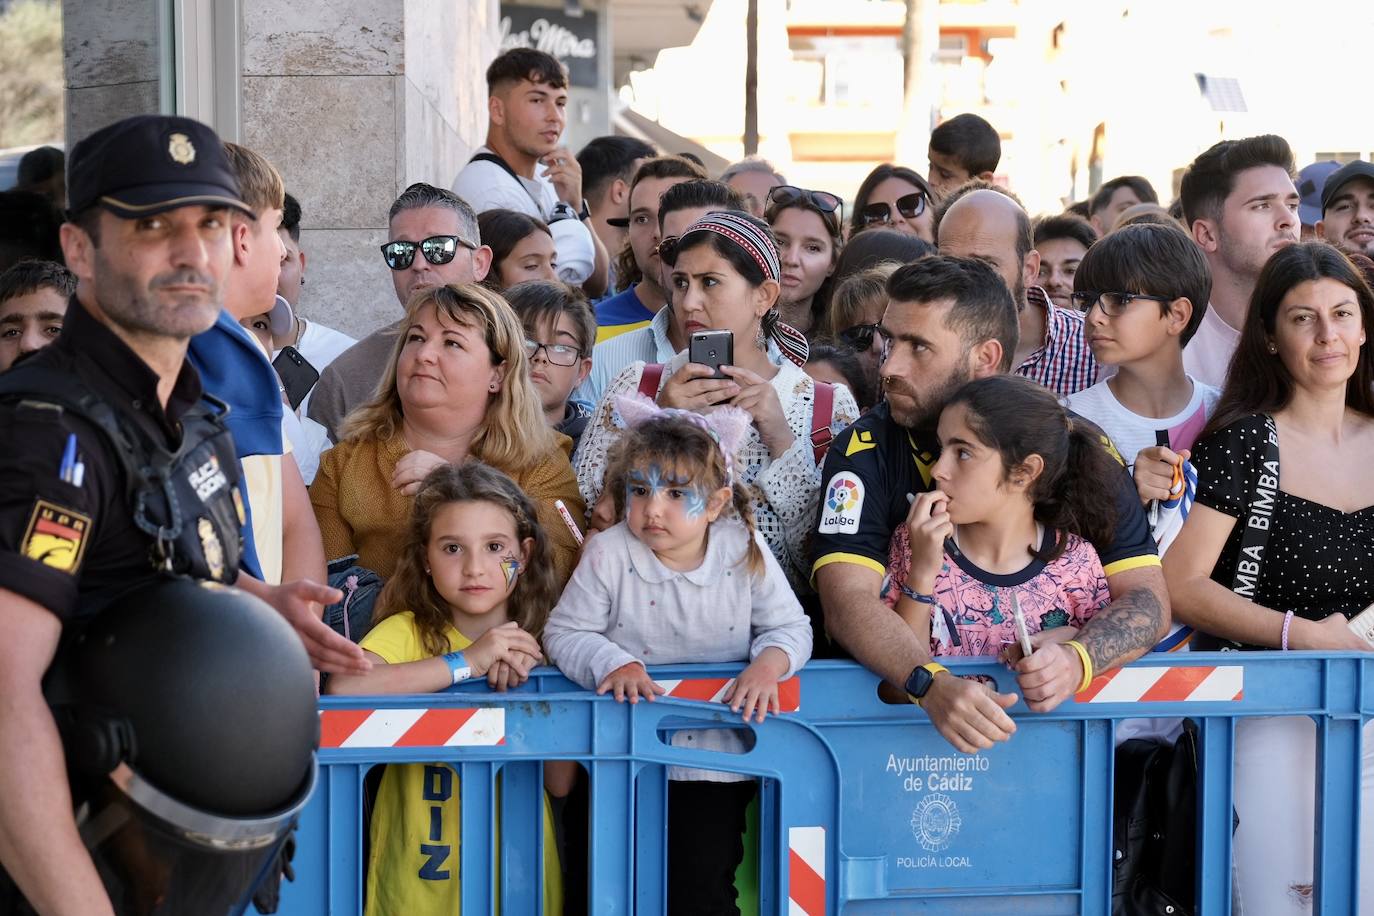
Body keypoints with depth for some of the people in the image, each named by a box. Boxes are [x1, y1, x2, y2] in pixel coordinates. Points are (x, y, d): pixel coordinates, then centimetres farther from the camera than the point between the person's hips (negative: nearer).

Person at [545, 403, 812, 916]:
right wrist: (612, 664, -23)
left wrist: (768, 664, -20)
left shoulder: (745, 553, -4)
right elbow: (564, 632, -4)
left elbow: (790, 627, 2)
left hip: (714, 756, 0)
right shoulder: (609, 555, -7)